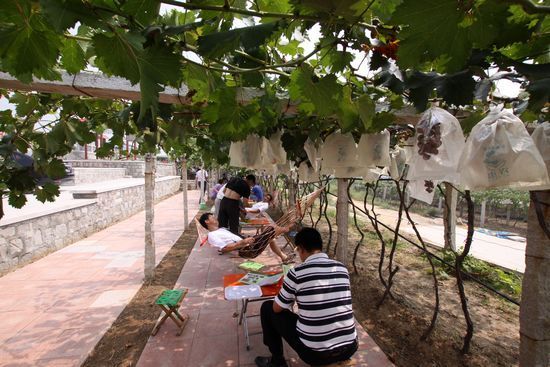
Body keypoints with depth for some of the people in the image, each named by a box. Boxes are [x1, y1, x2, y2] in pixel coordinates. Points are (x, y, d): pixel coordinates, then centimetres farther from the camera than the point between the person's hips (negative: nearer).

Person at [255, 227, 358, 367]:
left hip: (315, 353, -5)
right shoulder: (342, 268, 0)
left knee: (267, 307, 12)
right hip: (349, 348, 5)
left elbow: (277, 308, 0)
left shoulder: (297, 272, -14)